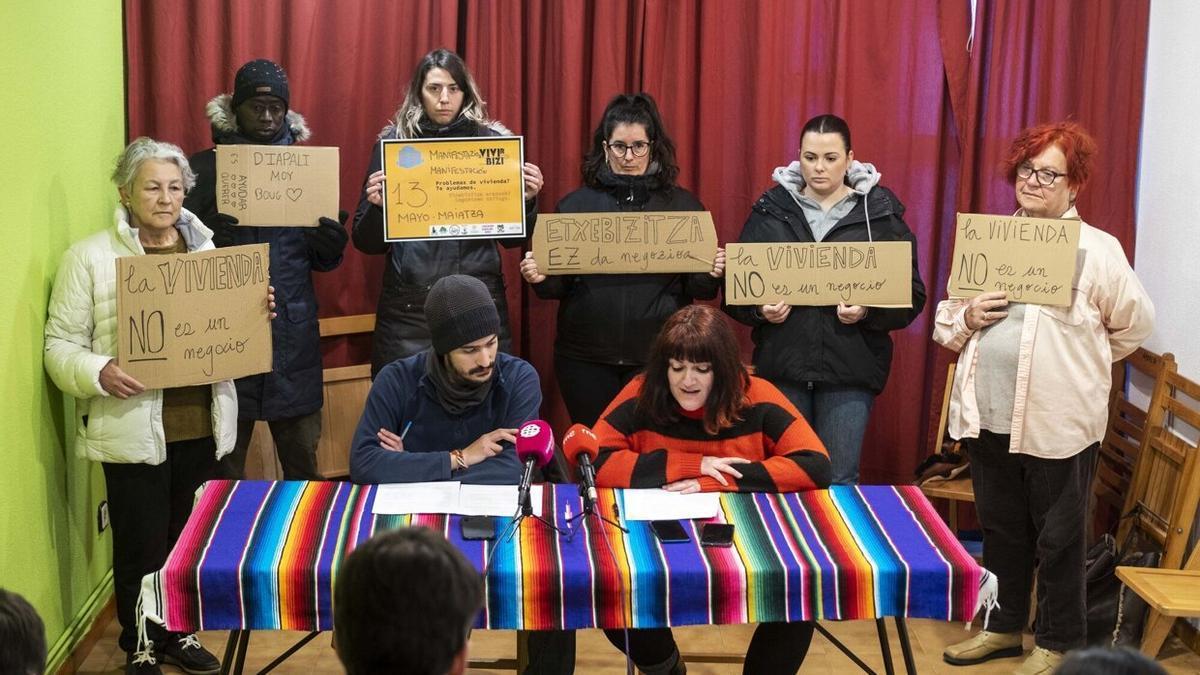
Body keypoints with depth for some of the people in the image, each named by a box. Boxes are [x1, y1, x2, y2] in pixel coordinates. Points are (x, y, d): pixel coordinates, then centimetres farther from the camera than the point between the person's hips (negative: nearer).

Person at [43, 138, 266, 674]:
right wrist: (99, 373, -26)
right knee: (142, 547, 5)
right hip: (133, 432, -4)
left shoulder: (205, 248, 10)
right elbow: (61, 345, -6)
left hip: (202, 425, 4)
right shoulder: (90, 257, -5)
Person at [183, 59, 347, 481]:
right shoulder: (205, 168, 3)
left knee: (303, 460, 6)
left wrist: (331, 245, -8)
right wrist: (209, 243, -20)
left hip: (294, 333, 2)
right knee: (224, 466, 3)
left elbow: (324, 261, 16)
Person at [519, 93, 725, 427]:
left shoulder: (683, 205, 3)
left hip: (658, 357, -1)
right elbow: (558, 287, 7)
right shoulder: (576, 205, 4)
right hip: (586, 358, 1)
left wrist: (711, 275, -14)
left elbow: (698, 289, 6)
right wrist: (540, 279, -13)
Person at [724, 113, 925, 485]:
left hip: (849, 370, -1)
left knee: (839, 482, 2)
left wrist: (867, 311, -17)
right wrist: (761, 309, -12)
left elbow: (910, 295, 1)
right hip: (782, 366, 1)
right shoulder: (771, 209, 7)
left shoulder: (880, 213, 3)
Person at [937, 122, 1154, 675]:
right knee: (1000, 528, 17)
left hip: (1058, 421, -5)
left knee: (1058, 537, 7)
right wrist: (967, 319, -8)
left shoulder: (1096, 249, -5)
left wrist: (1077, 361, 5)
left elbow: (1134, 323, 1)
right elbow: (944, 322, 13)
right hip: (988, 415, 5)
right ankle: (1005, 626, 34)